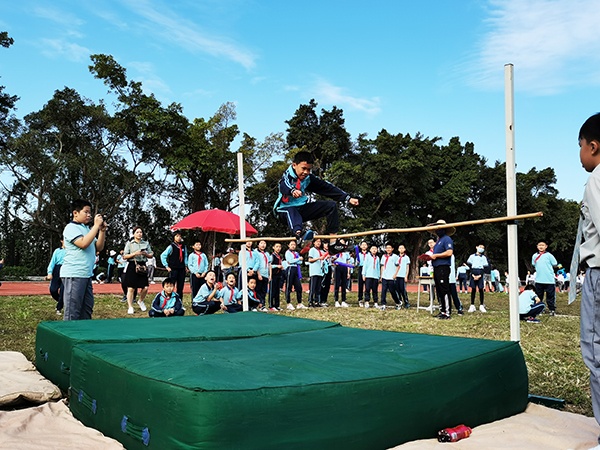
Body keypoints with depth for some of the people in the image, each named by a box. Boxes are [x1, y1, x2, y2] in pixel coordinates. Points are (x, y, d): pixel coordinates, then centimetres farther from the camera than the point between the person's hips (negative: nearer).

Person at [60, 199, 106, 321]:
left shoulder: (87, 229, 18)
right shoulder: (71, 228, -7)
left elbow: (99, 247, 15)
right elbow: (83, 243, -22)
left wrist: (102, 231, 2)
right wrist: (96, 226, -16)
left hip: (87, 275, 9)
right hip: (74, 275, -9)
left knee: (87, 309, 12)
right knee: (72, 312, -8)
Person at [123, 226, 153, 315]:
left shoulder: (146, 243, 13)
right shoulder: (129, 243, 3)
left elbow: (151, 255, 15)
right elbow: (124, 256, -1)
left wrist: (146, 254, -6)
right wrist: (135, 254, -13)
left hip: (142, 266, 3)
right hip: (132, 266, -3)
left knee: (145, 288, -2)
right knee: (131, 288, -4)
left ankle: (141, 301, 26)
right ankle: (130, 307, 6)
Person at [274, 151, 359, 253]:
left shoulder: (309, 178, 0)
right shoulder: (287, 176, -15)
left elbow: (328, 188, -2)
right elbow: (283, 186, -39)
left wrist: (348, 198, -8)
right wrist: (292, 191, -64)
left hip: (302, 209, 6)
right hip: (286, 210, -6)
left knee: (331, 205, -5)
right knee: (291, 211, -41)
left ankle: (333, 242, -14)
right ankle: (299, 236, -70)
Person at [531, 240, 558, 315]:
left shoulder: (549, 255, -3)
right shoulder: (535, 256, 7)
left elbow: (555, 264, 0)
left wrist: (547, 268, 4)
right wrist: (540, 269, 8)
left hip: (549, 280, -3)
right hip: (539, 280, 3)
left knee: (550, 296, 2)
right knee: (538, 296, 10)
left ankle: (552, 309, 11)